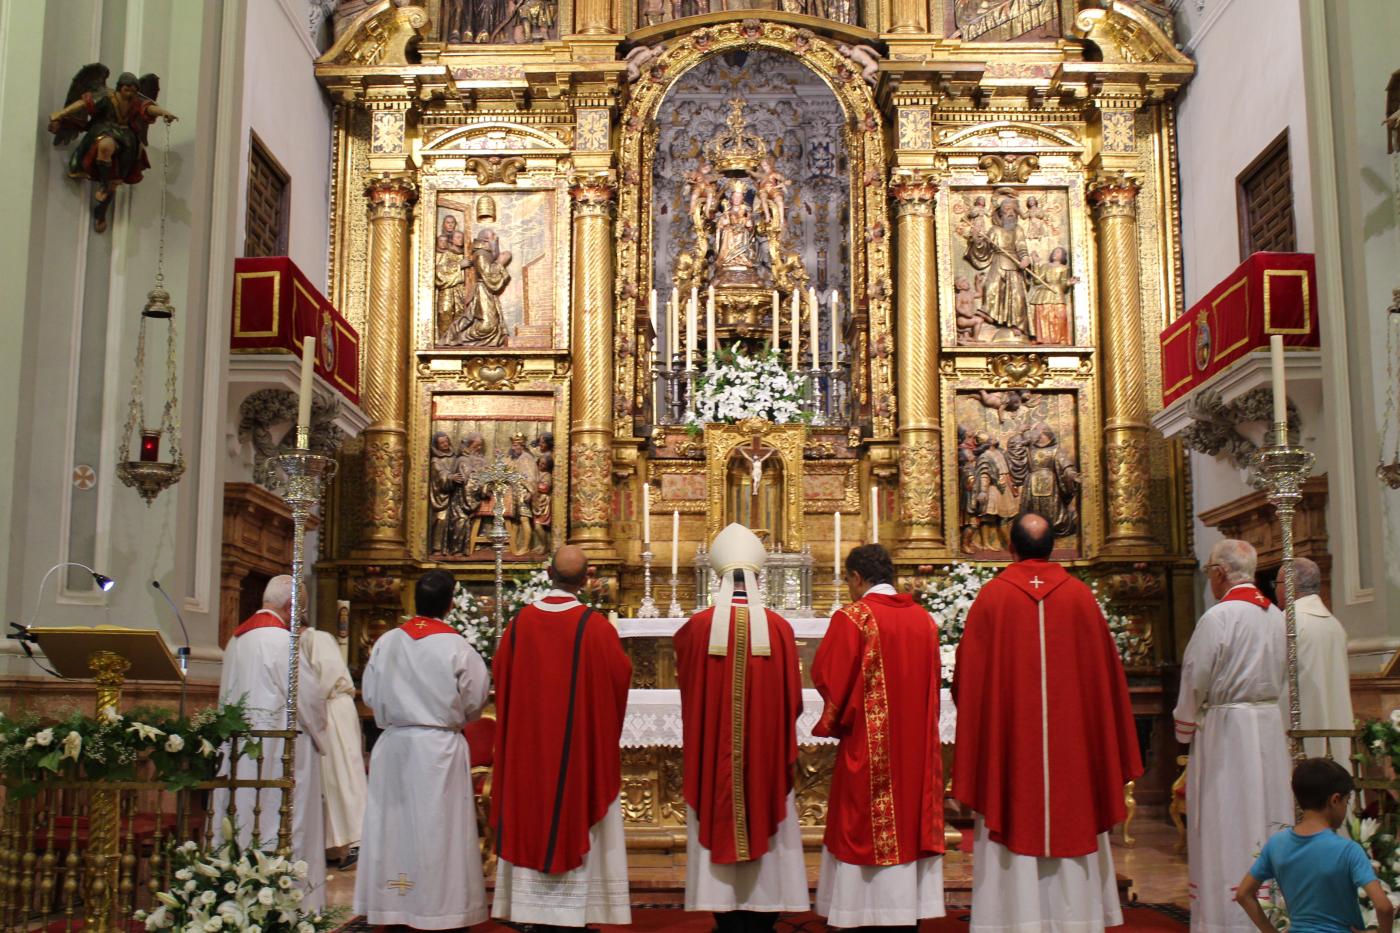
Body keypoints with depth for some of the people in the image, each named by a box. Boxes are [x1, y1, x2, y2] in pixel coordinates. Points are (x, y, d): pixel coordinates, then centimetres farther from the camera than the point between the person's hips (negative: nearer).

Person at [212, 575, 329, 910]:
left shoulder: (237, 638, 9)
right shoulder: (281, 639, -16)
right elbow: (310, 696, -14)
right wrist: (318, 732, 4)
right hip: (278, 752, -8)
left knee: (243, 816, 13)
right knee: (279, 824, -4)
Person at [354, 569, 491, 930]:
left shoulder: (386, 642, -4)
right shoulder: (457, 647, -12)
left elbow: (370, 696, 4)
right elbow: (474, 701, -4)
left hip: (393, 745, 3)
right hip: (440, 747, -3)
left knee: (394, 824, 11)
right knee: (437, 827, 4)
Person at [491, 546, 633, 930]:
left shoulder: (521, 622, -3)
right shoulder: (595, 626, -14)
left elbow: (502, 676, 6)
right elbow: (620, 676, -7)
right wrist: (612, 641, 12)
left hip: (528, 740, 3)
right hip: (581, 743, -3)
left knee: (532, 815, 11)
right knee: (576, 820, 4)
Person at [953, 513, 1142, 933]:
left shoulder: (992, 596, -5)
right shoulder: (1081, 596, 2)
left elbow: (967, 675, -2)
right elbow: (1106, 672, 7)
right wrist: (1109, 753, 17)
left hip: (1009, 743, -2)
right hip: (1072, 744, 2)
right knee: (1072, 824, 9)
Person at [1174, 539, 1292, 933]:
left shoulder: (1219, 616, -15)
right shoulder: (1277, 616, 6)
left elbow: (1195, 679, -11)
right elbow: (1283, 680, 13)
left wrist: (1183, 727, 3)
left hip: (1225, 728, -7)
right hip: (1271, 726, 7)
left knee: (1227, 825, -2)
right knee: (1269, 815, 12)